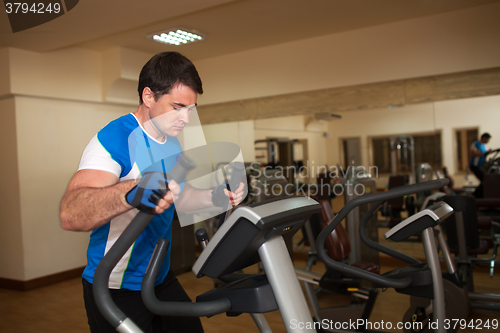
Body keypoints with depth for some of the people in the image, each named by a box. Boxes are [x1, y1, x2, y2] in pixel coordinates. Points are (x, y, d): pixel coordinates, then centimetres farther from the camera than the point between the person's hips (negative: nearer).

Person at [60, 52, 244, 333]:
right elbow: (70, 214, -36)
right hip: (117, 289, -8)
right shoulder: (115, 138, -23)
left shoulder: (173, 144, 4)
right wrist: (132, 193, -54)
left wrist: (215, 197, -2)